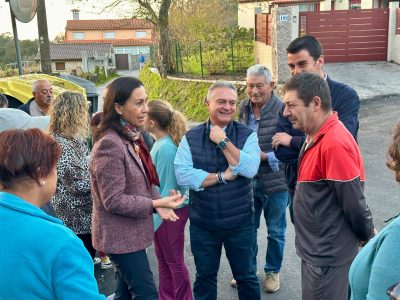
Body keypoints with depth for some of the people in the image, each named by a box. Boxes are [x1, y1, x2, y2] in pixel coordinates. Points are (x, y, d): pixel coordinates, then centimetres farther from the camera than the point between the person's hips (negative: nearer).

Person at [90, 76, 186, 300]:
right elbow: (113, 201, -25)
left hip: (131, 233, 9)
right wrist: (155, 204, -23)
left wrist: (159, 203, -6)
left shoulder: (133, 137, 6)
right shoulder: (109, 144, -24)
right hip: (120, 237, -9)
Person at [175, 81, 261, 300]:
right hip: (202, 224, 1)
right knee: (204, 277, 19)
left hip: (239, 223, -1)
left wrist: (223, 141, -20)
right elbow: (183, 175, -16)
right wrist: (222, 176, -19)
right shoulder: (191, 137, -4)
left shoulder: (247, 135, -6)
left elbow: (249, 169, -21)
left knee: (246, 275, 17)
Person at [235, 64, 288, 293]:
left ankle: (273, 271, 37)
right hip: (248, 179, 5)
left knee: (276, 231, 15)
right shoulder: (244, 107, -1)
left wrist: (263, 156, -24)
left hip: (275, 181, -4)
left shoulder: (282, 110, -18)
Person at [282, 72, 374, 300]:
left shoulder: (334, 143, -27)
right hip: (317, 249, 9)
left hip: (327, 255, -9)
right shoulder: (317, 136, 5)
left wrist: (368, 237, -6)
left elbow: (354, 203, -22)